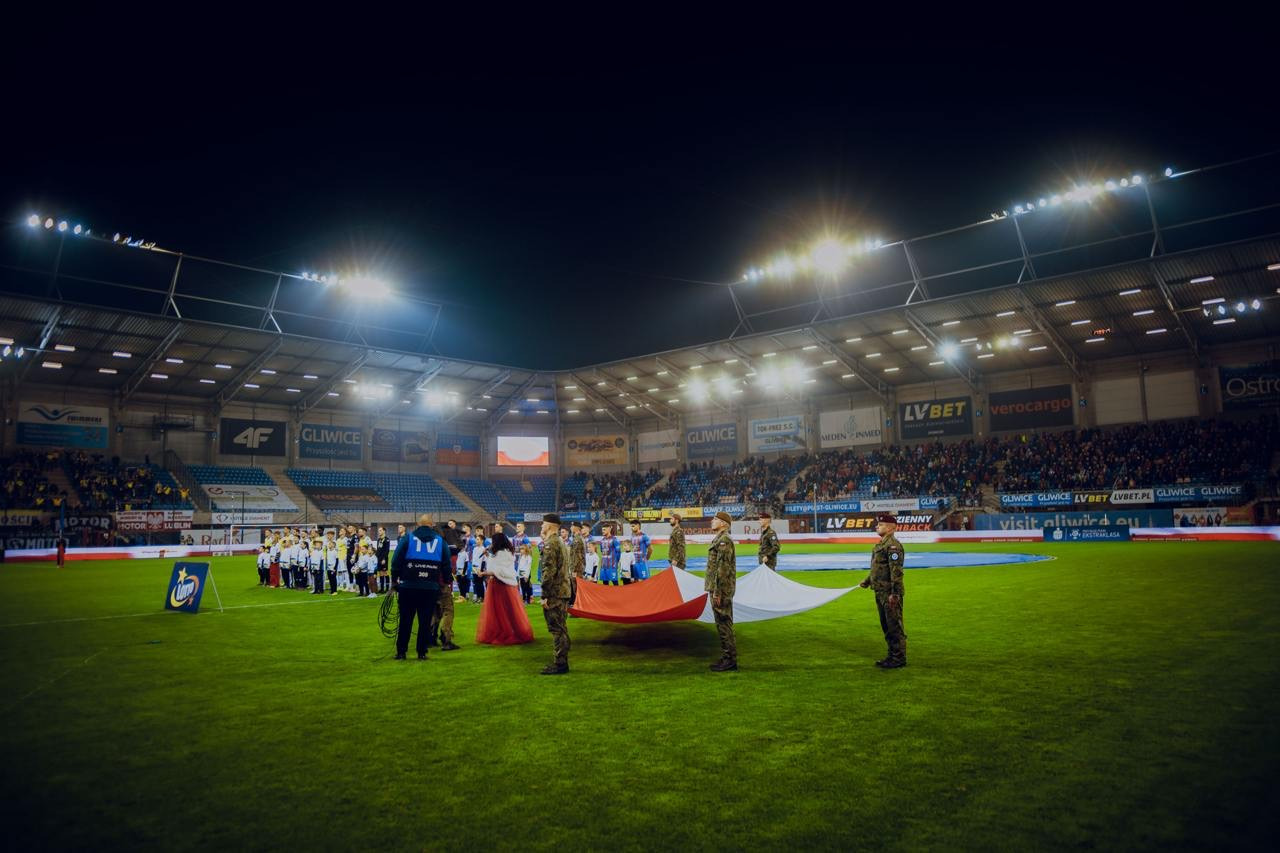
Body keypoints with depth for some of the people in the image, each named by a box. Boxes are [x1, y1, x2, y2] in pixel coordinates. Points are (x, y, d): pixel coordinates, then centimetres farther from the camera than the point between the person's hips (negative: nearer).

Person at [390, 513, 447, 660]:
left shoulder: (407, 538, 2)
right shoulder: (440, 541, 7)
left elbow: (396, 562, -1)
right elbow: (447, 565, 7)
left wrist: (394, 581, 9)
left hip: (408, 587, 0)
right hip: (431, 588, 1)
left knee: (405, 620, 9)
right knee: (425, 621, 7)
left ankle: (401, 652, 12)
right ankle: (422, 652, 8)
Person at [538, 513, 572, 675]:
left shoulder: (550, 543, -15)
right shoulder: (561, 542, 16)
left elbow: (549, 571, -20)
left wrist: (545, 595, -19)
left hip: (554, 593, -10)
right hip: (564, 590, 10)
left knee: (557, 629, -5)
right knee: (561, 629, 15)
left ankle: (560, 664, -1)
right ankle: (561, 661, 22)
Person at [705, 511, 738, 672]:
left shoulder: (724, 540, -16)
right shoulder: (719, 539, 17)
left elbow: (723, 568, -21)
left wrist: (717, 592, -21)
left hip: (722, 590, -10)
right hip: (718, 589, 10)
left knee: (724, 624, -5)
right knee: (722, 624, 14)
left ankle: (730, 660, 1)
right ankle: (726, 658, 21)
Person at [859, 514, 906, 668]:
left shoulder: (893, 545, -16)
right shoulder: (881, 544, 16)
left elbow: (896, 571, -22)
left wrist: (895, 593, -25)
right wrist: (867, 581, 20)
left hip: (890, 593, -10)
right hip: (880, 592, 10)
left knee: (894, 626, -2)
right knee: (886, 626, 16)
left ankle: (899, 659, 6)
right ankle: (892, 656, 25)